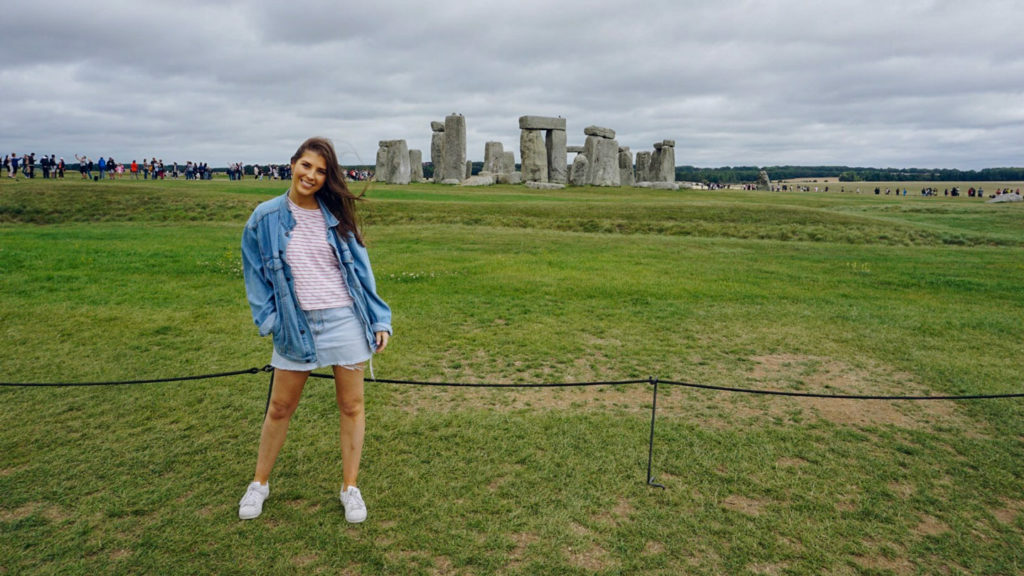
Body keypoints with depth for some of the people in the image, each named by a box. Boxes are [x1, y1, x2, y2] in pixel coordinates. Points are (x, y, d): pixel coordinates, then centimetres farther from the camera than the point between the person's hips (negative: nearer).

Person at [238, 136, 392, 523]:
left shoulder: (336, 216, 3)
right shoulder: (266, 218, 1)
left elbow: (360, 269, 5)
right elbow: (255, 273, 7)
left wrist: (379, 320, 2)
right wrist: (269, 320, -4)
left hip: (344, 320, 0)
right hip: (295, 325, 0)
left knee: (351, 406, 7)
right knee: (280, 408, 11)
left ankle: (350, 487, 23)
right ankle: (259, 484, 32)